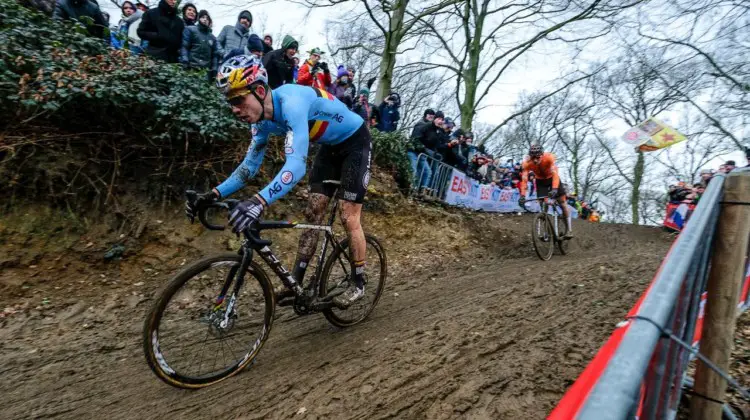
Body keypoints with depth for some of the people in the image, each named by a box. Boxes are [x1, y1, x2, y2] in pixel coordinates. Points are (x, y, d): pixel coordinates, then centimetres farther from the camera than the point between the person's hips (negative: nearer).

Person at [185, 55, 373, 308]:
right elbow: (250, 165, 0)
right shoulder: (264, 120, -8)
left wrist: (260, 201, -59)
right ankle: (297, 281, 8)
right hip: (331, 146, 8)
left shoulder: (292, 103, -35)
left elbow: (297, 163, -47)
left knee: (348, 217, -8)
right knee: (313, 212, 2)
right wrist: (215, 194, -12)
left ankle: (358, 284, 9)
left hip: (355, 142, -7)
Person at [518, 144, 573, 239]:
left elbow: (555, 173, -44)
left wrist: (554, 189, -58)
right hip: (540, 181, 1)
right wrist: (522, 195, -45)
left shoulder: (549, 157, -36)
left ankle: (569, 230, 4)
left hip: (552, 178, -1)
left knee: (562, 203, -4)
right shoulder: (527, 163, -31)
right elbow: (524, 179, -34)